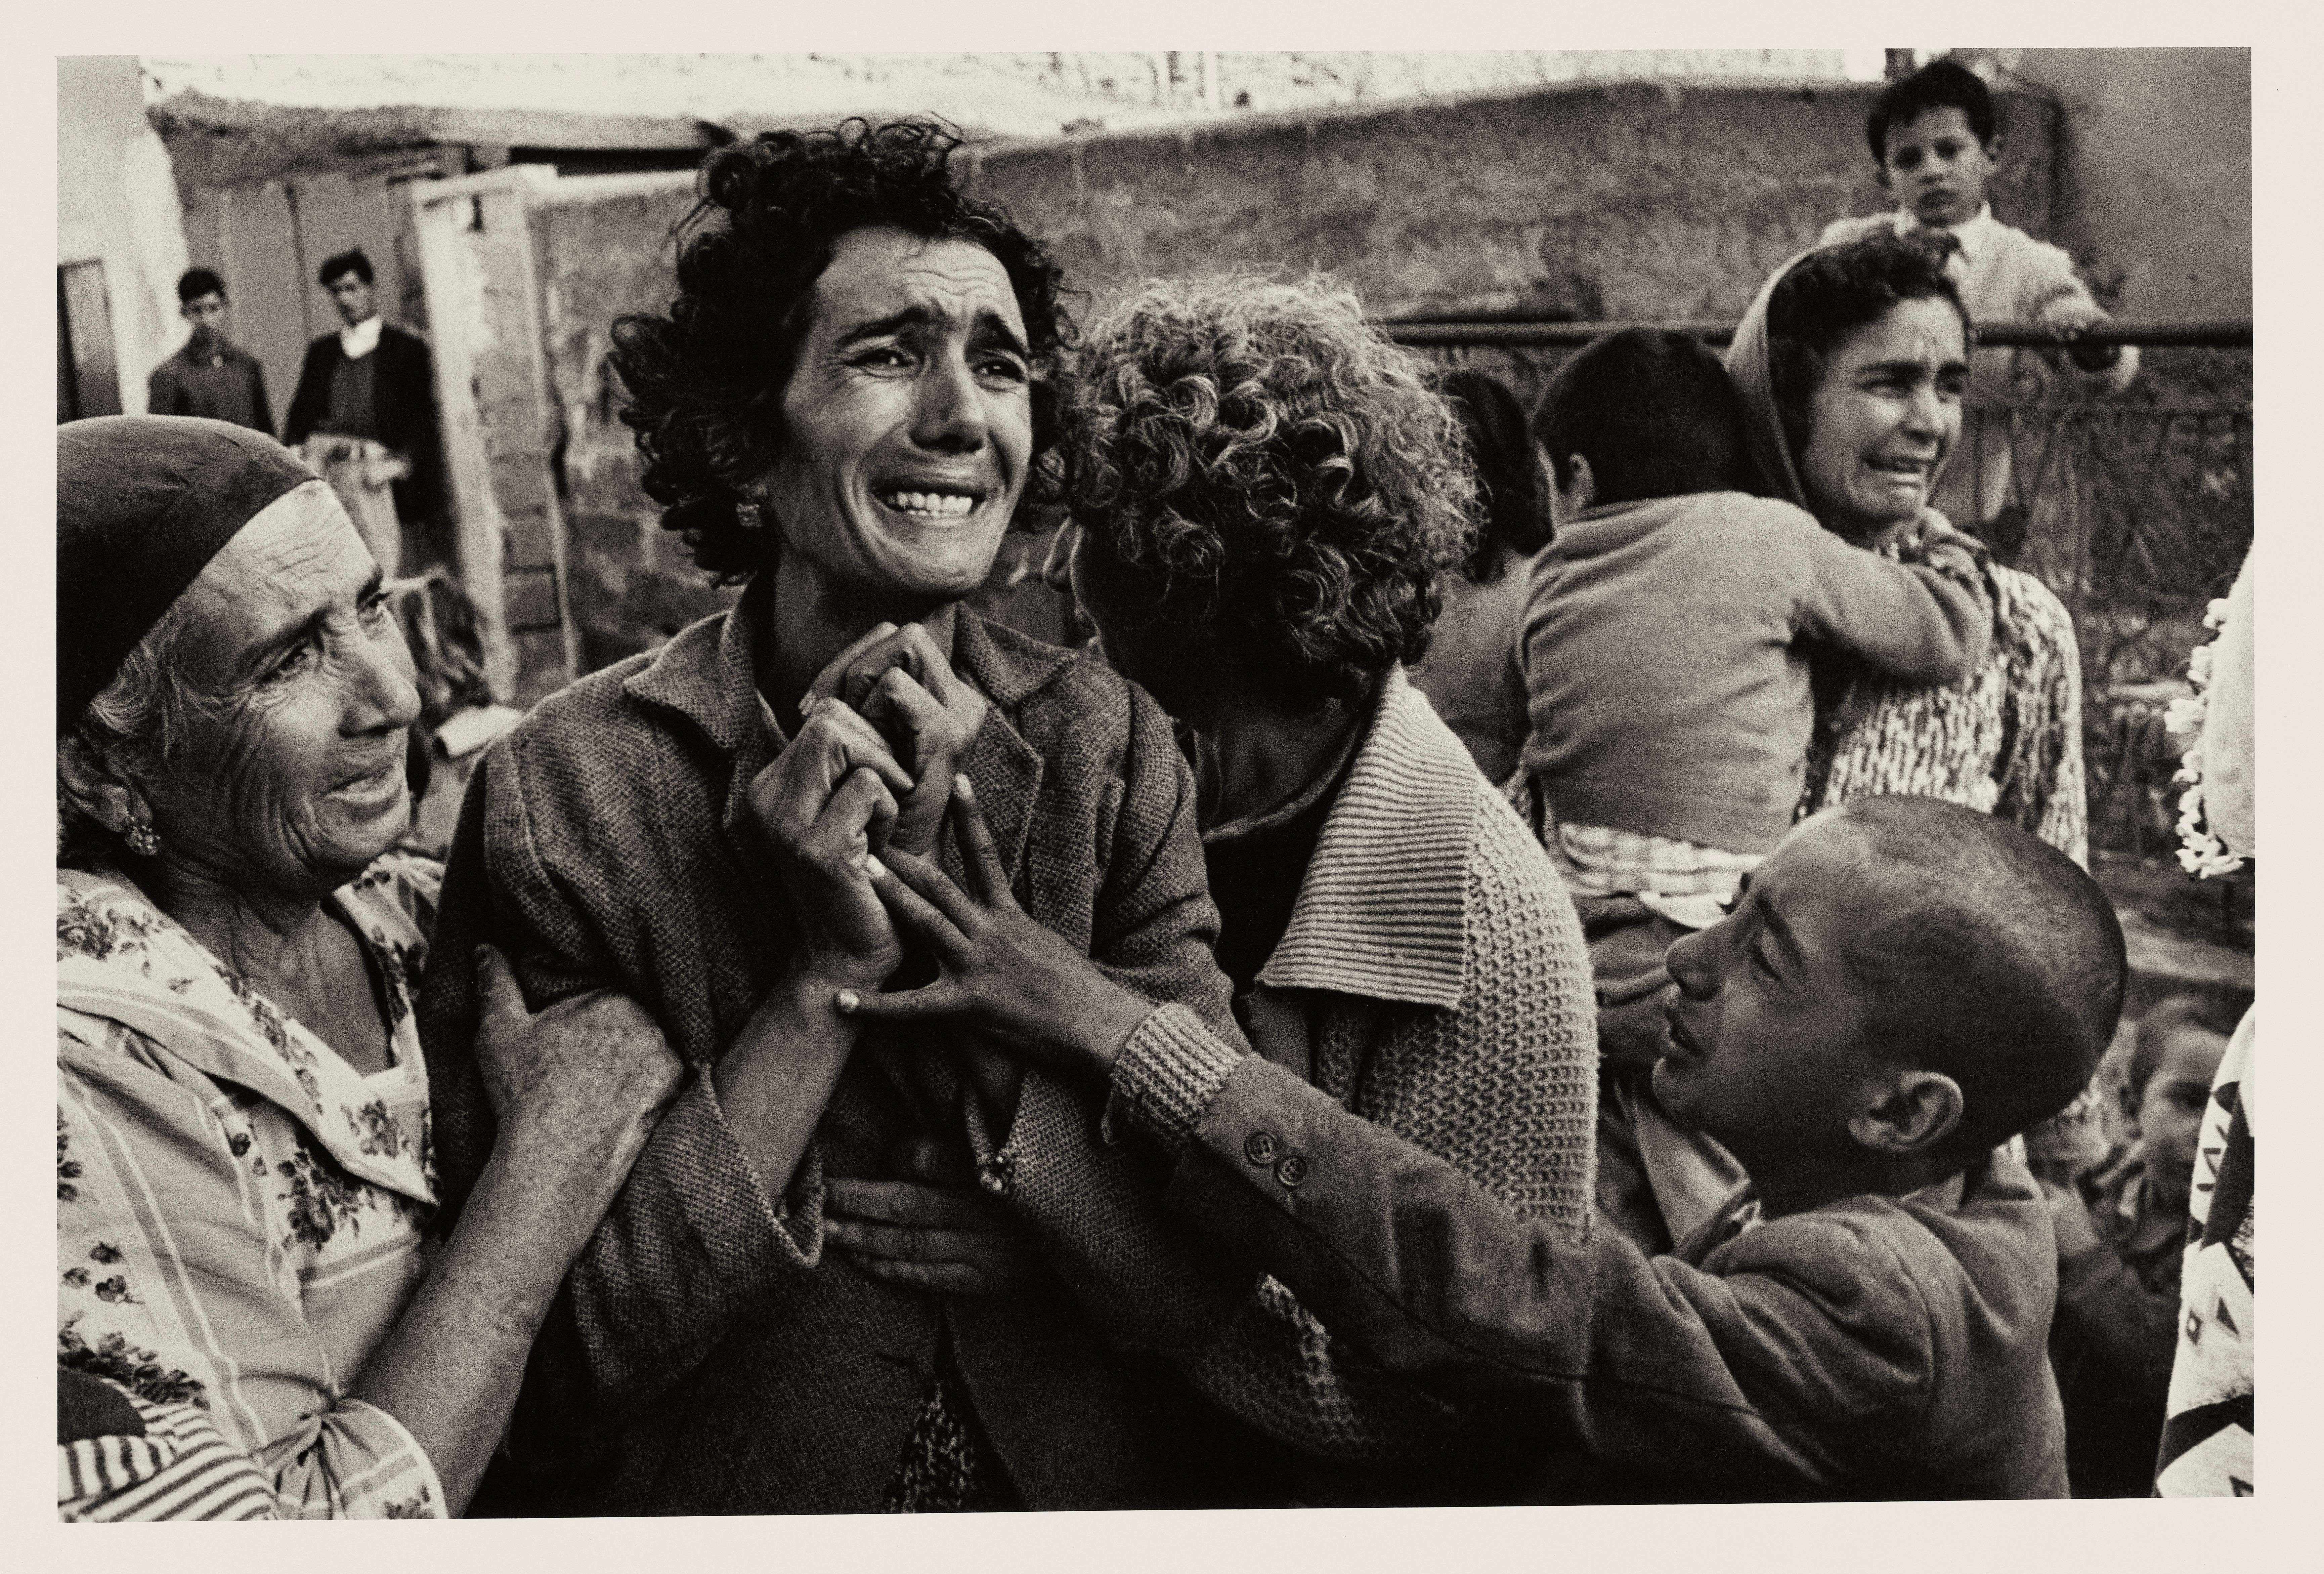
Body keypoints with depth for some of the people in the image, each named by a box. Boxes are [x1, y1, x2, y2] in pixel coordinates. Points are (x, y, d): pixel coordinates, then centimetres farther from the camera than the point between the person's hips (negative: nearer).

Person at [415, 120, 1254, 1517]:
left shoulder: (1113, 745, -12)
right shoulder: (565, 791, -18)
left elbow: (1207, 1283, -17)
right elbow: (545, 1355, -19)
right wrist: (826, 981, -27)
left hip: (1076, 1496, 2)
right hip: (704, 1508, -2)